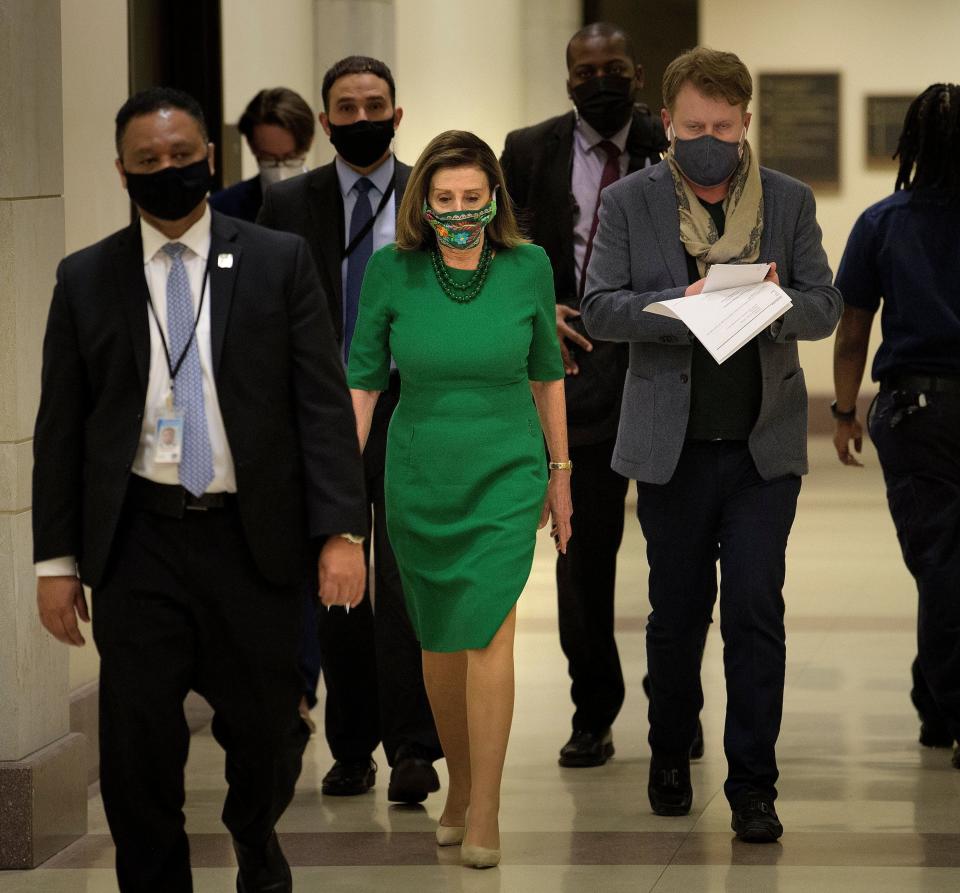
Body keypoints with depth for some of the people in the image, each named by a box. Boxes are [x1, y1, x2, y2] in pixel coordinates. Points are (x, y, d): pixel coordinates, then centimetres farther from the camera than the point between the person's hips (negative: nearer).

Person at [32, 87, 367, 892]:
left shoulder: (279, 262, 2)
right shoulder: (86, 280, 5)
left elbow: (323, 402, -2)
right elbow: (60, 428, 6)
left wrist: (341, 530, -10)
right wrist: (56, 559, 2)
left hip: (252, 538, 0)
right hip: (137, 544, 0)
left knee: (264, 730, 8)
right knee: (138, 746, -2)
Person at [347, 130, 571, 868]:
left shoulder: (527, 267, -8)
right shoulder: (393, 271, -9)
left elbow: (547, 371, 6)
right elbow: (363, 379, -1)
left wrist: (561, 471, 12)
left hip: (505, 477, -1)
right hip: (418, 477, 1)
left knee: (488, 632, -12)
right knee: (439, 640, 11)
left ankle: (486, 811, -6)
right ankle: (459, 784, 30)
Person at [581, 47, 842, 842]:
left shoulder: (790, 202, 5)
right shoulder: (629, 202, 2)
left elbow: (826, 309, 3)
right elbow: (600, 308, -4)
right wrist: (681, 303, -20)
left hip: (764, 444, 0)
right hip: (674, 444, 0)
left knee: (756, 612, -5)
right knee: (677, 613, 11)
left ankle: (753, 785, 1)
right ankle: (670, 755, 31)